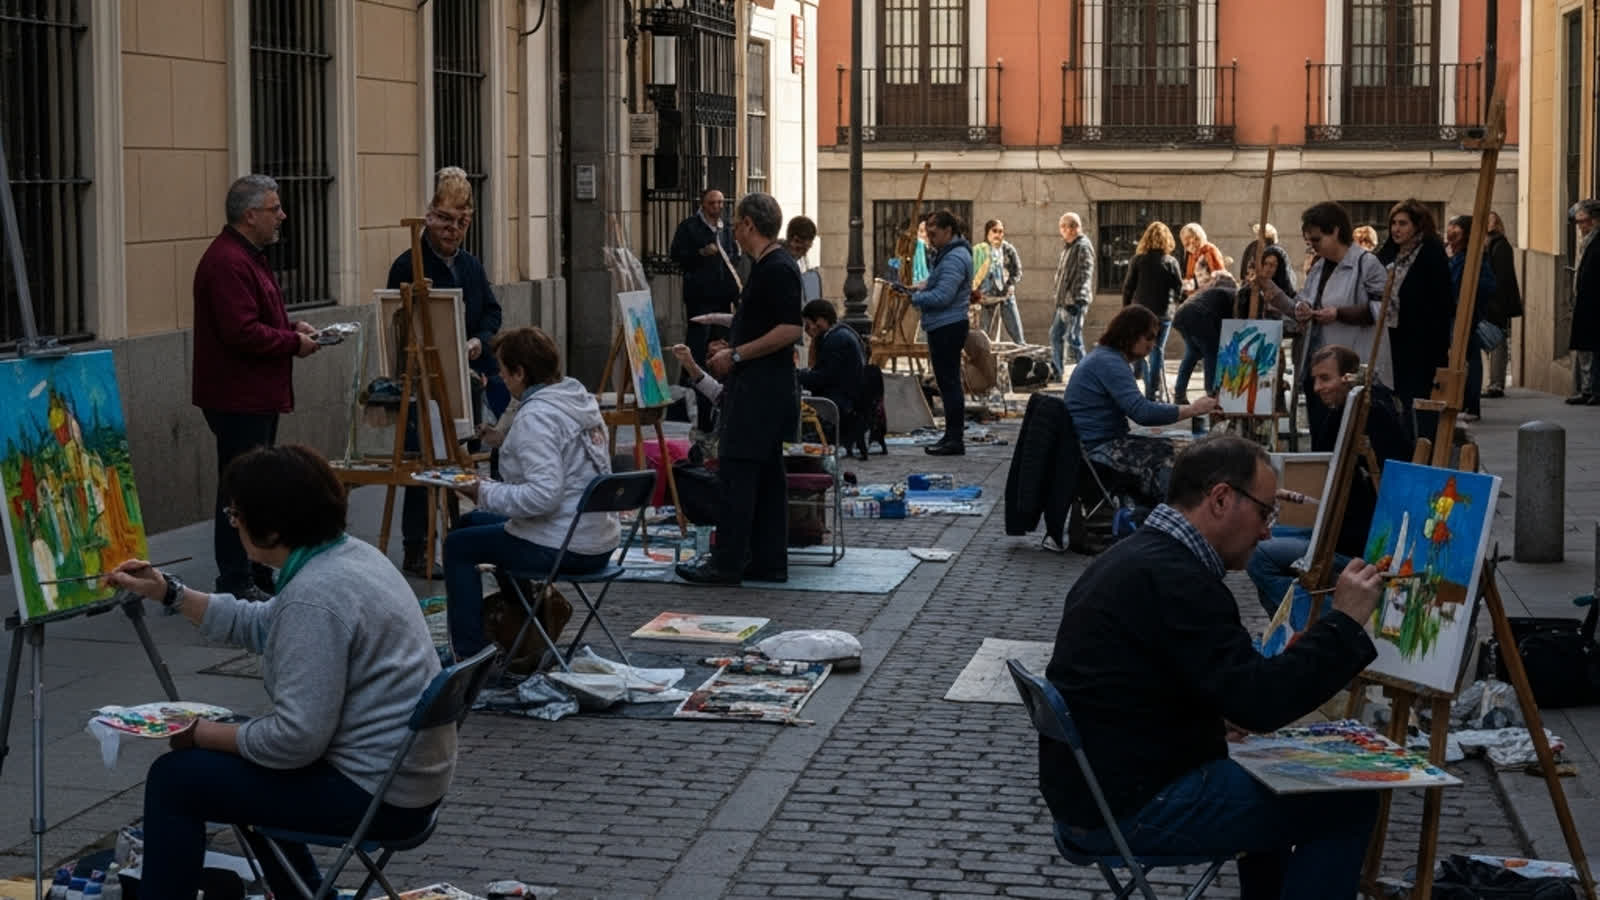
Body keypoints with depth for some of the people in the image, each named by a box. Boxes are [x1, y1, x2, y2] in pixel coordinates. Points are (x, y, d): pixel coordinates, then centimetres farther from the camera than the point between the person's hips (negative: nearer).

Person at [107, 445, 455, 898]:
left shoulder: (314, 596, -24)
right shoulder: (348, 553, 6)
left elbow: (295, 737, -26)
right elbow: (261, 626, 22)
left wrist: (202, 733, -11)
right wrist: (168, 592, 19)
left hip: (376, 793, -10)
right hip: (409, 774, 10)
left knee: (175, 779, -2)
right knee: (244, 762, 32)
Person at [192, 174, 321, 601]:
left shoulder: (249, 255, 16)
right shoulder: (227, 262, -19)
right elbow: (242, 333, -26)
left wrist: (291, 327, 10)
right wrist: (293, 343, -14)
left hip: (258, 396, 11)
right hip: (238, 398, -11)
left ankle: (258, 573, 26)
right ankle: (235, 583, -3)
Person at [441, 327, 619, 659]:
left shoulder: (536, 416, -20)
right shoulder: (580, 398, 9)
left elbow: (543, 494, -29)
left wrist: (487, 493, -17)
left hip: (562, 549, -10)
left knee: (458, 545, 7)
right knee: (474, 521, 25)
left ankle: (470, 655, 8)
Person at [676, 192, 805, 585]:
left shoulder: (778, 269, -17)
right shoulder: (768, 266, 15)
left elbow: (790, 330, -24)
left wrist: (736, 355, -20)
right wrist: (732, 352, 21)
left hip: (761, 390, -11)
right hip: (762, 388, 11)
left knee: (737, 472, -8)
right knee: (766, 475, 11)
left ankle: (727, 563, -5)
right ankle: (768, 561, 14)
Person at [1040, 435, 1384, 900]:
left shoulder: (1134, 556, 11)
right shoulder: (1173, 577, -22)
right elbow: (1262, 702, -25)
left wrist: (1212, 716, 11)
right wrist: (1344, 622, -17)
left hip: (1094, 784, 11)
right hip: (1127, 808, -11)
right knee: (1347, 804, -3)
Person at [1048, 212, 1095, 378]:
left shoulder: (1083, 247, -13)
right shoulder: (1068, 246, 17)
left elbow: (1084, 275, -19)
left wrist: (1076, 299, -25)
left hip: (1075, 301, -10)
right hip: (1063, 300, 10)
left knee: (1073, 338, -9)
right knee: (1055, 335, 14)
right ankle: (1056, 372, 23)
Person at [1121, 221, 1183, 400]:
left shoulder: (1137, 260, -1)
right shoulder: (1171, 262, -3)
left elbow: (1128, 287, 0)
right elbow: (1179, 288, -1)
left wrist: (1126, 310, 9)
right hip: (1163, 312, 0)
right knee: (1157, 350, 4)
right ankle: (1152, 391, 2)